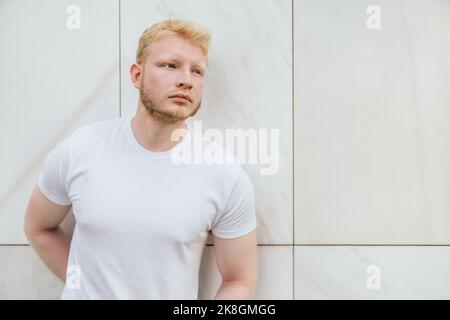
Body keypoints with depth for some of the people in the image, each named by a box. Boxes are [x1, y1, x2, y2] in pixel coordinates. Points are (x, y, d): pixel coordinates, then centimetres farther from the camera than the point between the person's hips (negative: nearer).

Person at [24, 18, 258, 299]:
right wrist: (84, 285, 0)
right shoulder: (77, 151, -14)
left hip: (178, 298, 0)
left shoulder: (228, 176, -19)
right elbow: (38, 227, 3)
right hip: (85, 293, 1)